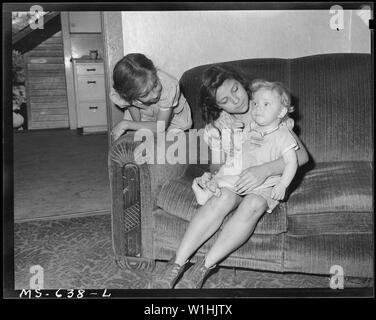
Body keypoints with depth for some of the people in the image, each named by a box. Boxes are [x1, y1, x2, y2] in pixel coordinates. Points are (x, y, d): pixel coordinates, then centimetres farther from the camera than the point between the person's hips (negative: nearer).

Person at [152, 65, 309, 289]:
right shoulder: (218, 124, 1)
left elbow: (302, 155, -16)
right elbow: (217, 165, 4)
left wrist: (264, 170, -32)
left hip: (267, 180, -1)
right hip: (232, 178, 2)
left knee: (254, 204, -36)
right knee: (225, 197, -34)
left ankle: (203, 269, -31)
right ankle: (177, 264, -33)